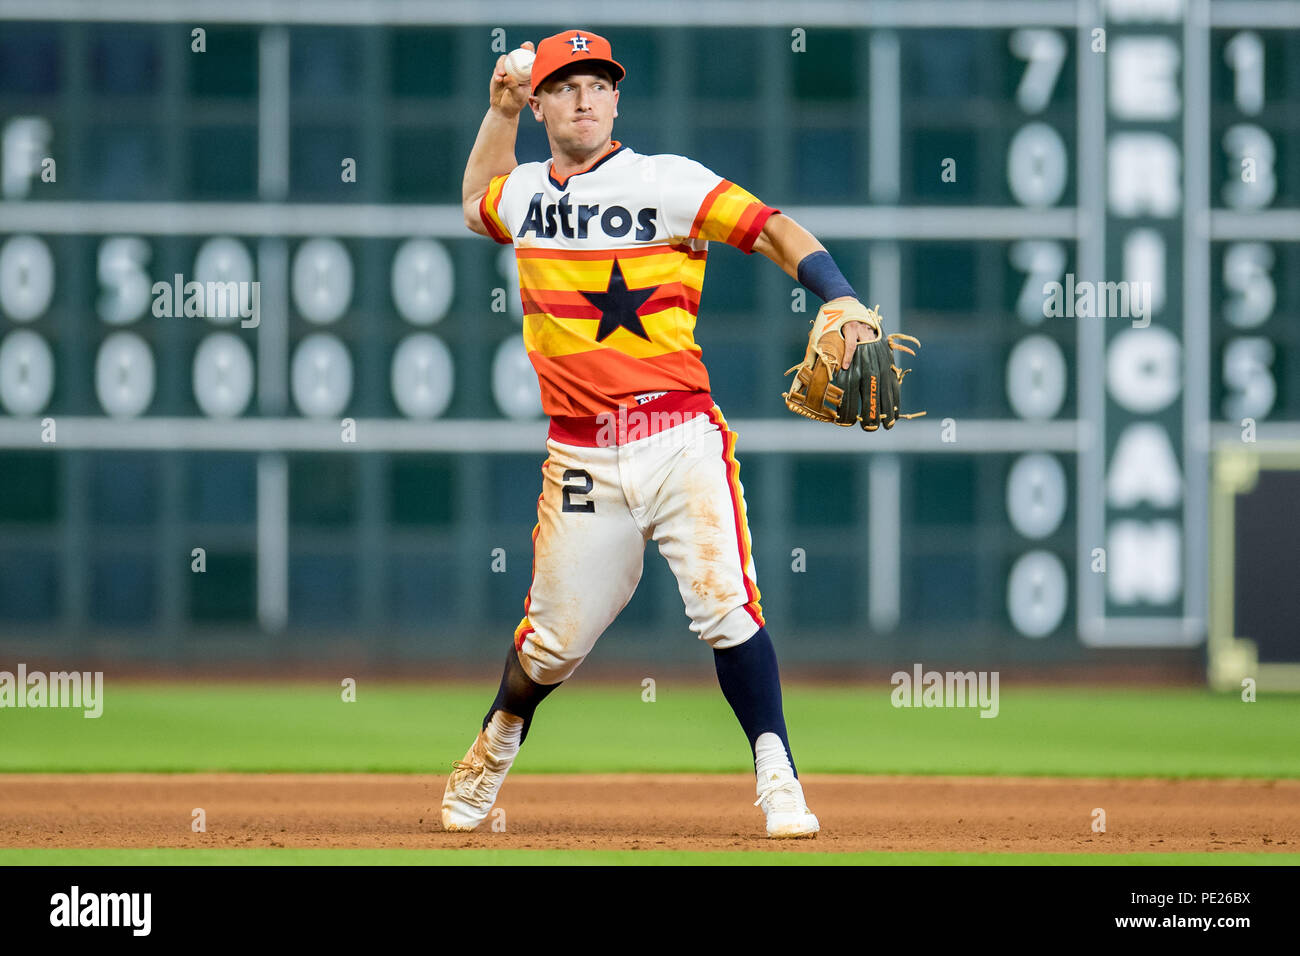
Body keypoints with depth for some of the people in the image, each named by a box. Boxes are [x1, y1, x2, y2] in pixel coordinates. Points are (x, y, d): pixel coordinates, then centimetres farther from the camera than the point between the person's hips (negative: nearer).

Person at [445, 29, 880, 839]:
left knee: (725, 605, -18)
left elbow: (773, 231, -11)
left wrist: (842, 303, -28)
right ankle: (497, 744, 36)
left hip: (681, 438, -3)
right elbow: (477, 208, 38)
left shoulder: (666, 182, -3)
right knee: (555, 641, 8)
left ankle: (779, 780, -9)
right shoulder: (525, 193, 13)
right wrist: (500, 112, 25)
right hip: (583, 457, 3)